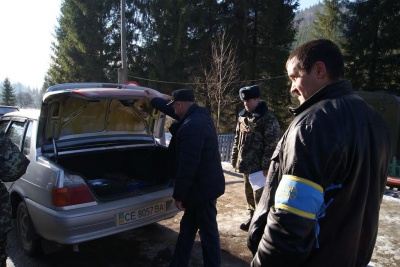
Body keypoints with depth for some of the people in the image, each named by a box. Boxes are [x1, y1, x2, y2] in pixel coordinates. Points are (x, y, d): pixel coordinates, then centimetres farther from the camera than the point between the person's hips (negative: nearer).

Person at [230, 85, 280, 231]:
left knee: (259, 195, -2)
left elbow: (271, 145, -16)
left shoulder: (268, 119, -12)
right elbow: (237, 139, 18)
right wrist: (234, 158, 16)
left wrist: (266, 165, -19)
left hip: (259, 166, -7)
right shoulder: (243, 116, 11)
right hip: (245, 164, 8)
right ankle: (251, 218, 35)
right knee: (249, 193, 18)